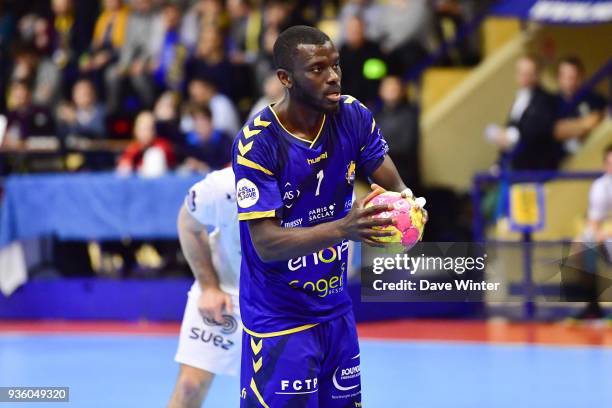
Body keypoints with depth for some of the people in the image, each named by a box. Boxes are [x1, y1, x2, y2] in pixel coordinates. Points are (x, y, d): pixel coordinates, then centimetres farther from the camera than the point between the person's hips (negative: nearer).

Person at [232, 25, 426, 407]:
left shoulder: (353, 116, -5)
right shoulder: (257, 143, -20)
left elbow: (393, 184, 0)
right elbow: (266, 244, -23)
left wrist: (405, 201, -25)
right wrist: (343, 228, -37)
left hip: (337, 310, 5)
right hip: (279, 319, -5)